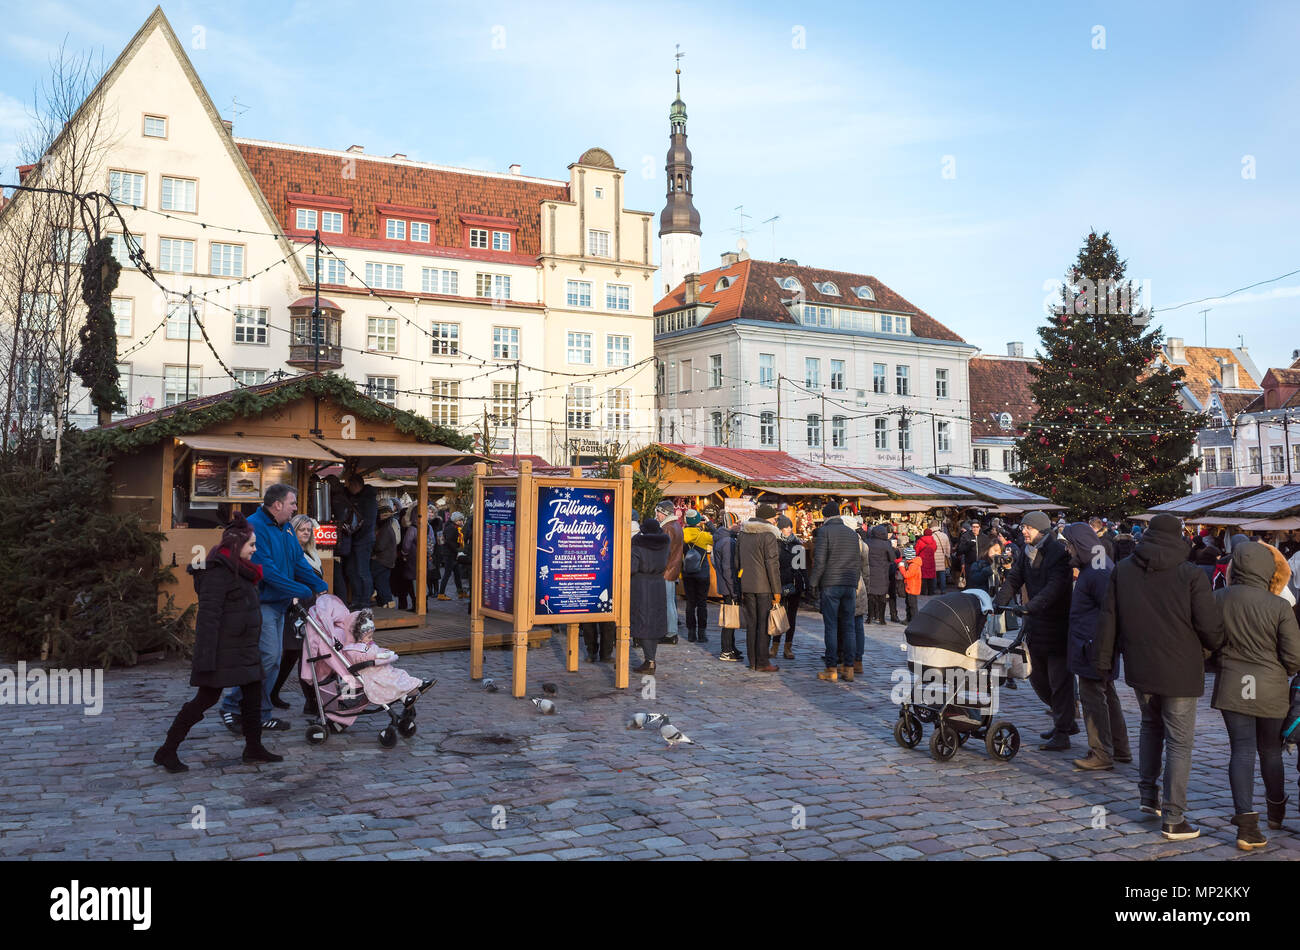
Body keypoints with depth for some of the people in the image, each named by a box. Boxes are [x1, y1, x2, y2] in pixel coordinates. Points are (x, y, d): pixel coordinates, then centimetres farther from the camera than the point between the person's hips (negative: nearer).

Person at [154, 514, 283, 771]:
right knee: (207, 698, -3)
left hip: (243, 649, 10)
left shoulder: (239, 570, 15)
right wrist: (206, 659, -26)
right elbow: (208, 616, -22)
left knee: (252, 692, 11)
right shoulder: (218, 572, -17)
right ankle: (167, 751, 9)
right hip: (222, 651, -10)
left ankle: (254, 748, 21)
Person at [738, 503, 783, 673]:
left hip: (746, 585, 6)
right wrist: (777, 590, -10)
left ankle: (753, 661, 16)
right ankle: (762, 663, 2)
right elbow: (772, 565, -14)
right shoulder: (768, 535, -12)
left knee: (751, 623, 11)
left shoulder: (743, 533, 11)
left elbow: (738, 560, 15)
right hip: (764, 586, -6)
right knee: (764, 624, 0)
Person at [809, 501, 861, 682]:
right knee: (848, 626, 8)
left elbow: (819, 561, -11)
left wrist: (813, 582, -2)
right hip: (850, 585, 5)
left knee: (831, 626, -2)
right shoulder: (852, 533, 13)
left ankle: (831, 669, -3)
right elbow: (858, 562, 14)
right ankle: (848, 667, 9)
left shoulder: (825, 531, -4)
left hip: (830, 585, -5)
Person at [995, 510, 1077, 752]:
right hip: (1035, 623, 8)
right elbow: (1013, 579, 1)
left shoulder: (1059, 553, -15)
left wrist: (1030, 607, -37)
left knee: (1059, 680, -2)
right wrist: (998, 603, -14)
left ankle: (1061, 734, 7)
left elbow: (1055, 587, -26)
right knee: (1036, 677, 15)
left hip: (1057, 625, -8)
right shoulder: (1026, 553, 9)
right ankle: (1066, 721, 32)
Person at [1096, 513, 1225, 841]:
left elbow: (1109, 619, 4)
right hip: (1180, 671, -4)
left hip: (1139, 667, 4)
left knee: (1150, 725, 25)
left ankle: (1148, 794, 26)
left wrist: (1104, 660, 12)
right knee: (1179, 742, 3)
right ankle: (1173, 819, 5)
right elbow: (1210, 626, -10)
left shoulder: (1122, 570, 1)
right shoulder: (1191, 574, -12)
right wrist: (1220, 648, 11)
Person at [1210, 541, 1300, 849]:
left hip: (1232, 686, 0)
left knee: (1242, 750, 2)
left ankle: (1247, 822, -8)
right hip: (1271, 690, 0)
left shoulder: (1219, 598, -9)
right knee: (1270, 750, 19)